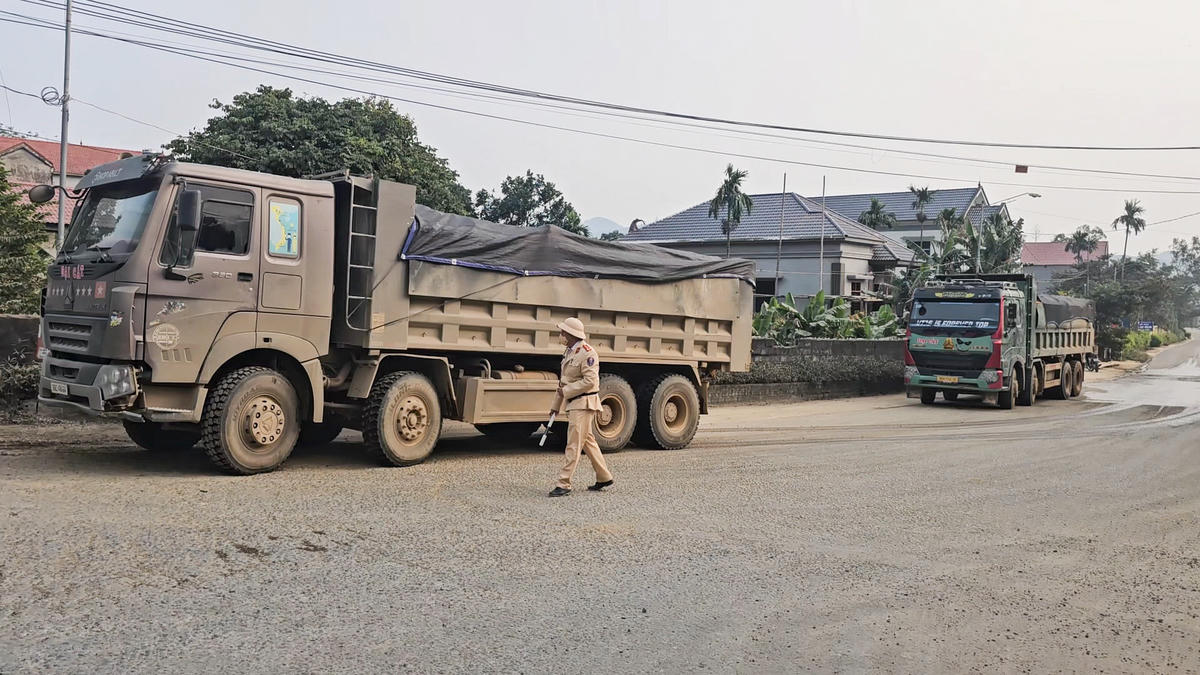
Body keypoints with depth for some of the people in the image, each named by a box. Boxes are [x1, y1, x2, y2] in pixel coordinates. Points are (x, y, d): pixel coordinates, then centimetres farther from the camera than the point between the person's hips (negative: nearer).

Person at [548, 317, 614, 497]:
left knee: (574, 445, -9)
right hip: (574, 404, 10)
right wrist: (556, 405, 21)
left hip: (584, 403, -10)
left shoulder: (587, 353, -16)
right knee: (588, 442, 16)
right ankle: (604, 477, 27)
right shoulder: (569, 352, 14)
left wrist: (566, 391, -17)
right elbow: (564, 381, 20)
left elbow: (590, 381, -23)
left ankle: (564, 484, -8)